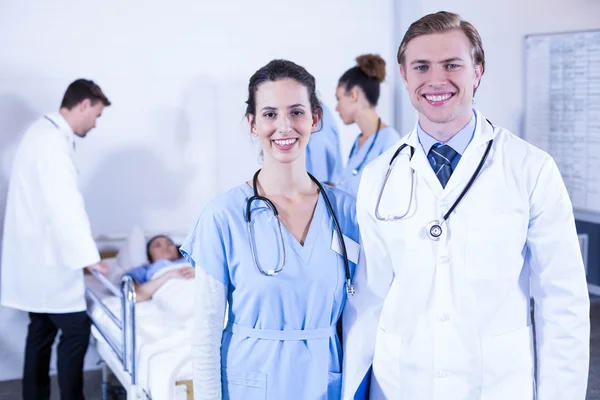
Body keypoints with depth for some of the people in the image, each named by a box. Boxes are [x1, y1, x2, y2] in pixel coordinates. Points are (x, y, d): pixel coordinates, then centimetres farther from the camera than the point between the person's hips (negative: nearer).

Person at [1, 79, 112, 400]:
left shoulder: (45, 132, 13)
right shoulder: (53, 141, -19)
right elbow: (66, 204, -25)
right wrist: (87, 256, -23)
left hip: (37, 253, 10)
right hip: (47, 258, -10)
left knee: (42, 330, 15)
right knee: (76, 330, -3)